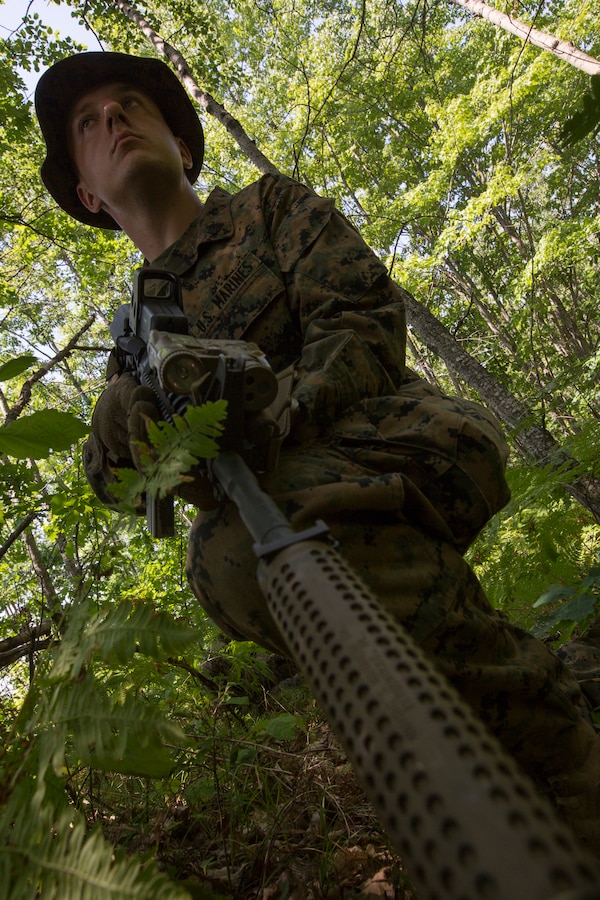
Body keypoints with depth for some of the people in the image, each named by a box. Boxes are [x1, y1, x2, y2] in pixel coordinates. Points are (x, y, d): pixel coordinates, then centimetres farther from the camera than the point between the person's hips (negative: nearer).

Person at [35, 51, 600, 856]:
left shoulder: (271, 206, 16)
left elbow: (366, 317, -2)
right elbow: (108, 476, 9)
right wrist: (120, 411, -16)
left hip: (402, 445, -2)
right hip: (276, 493, 3)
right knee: (219, 557, -30)